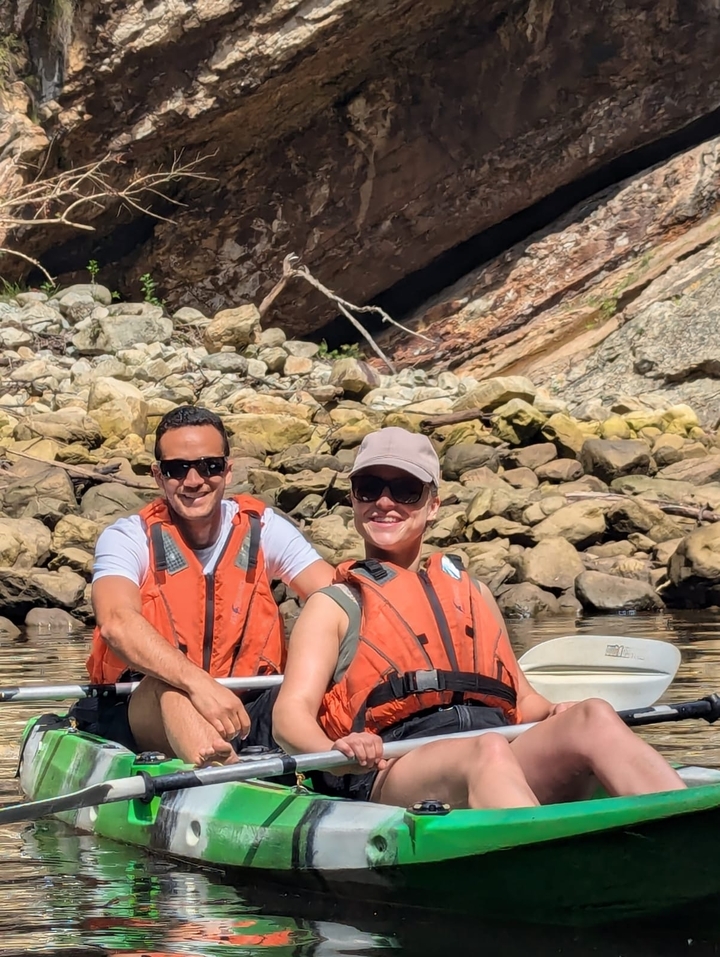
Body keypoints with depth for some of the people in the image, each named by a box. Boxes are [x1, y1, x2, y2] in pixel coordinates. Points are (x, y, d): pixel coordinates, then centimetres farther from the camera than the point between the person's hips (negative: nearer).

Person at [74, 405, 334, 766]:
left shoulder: (263, 529, 4)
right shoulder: (130, 538, -6)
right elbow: (116, 622, -28)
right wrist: (198, 683, -45)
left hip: (243, 711, 4)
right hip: (143, 719, -4)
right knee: (170, 688, -38)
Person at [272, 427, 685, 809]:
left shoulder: (473, 592, 30)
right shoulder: (335, 605, 17)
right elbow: (291, 712, 1)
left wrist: (556, 715, 3)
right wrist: (336, 750, -23)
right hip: (388, 779, -4)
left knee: (594, 717, -25)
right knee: (488, 751, -36)